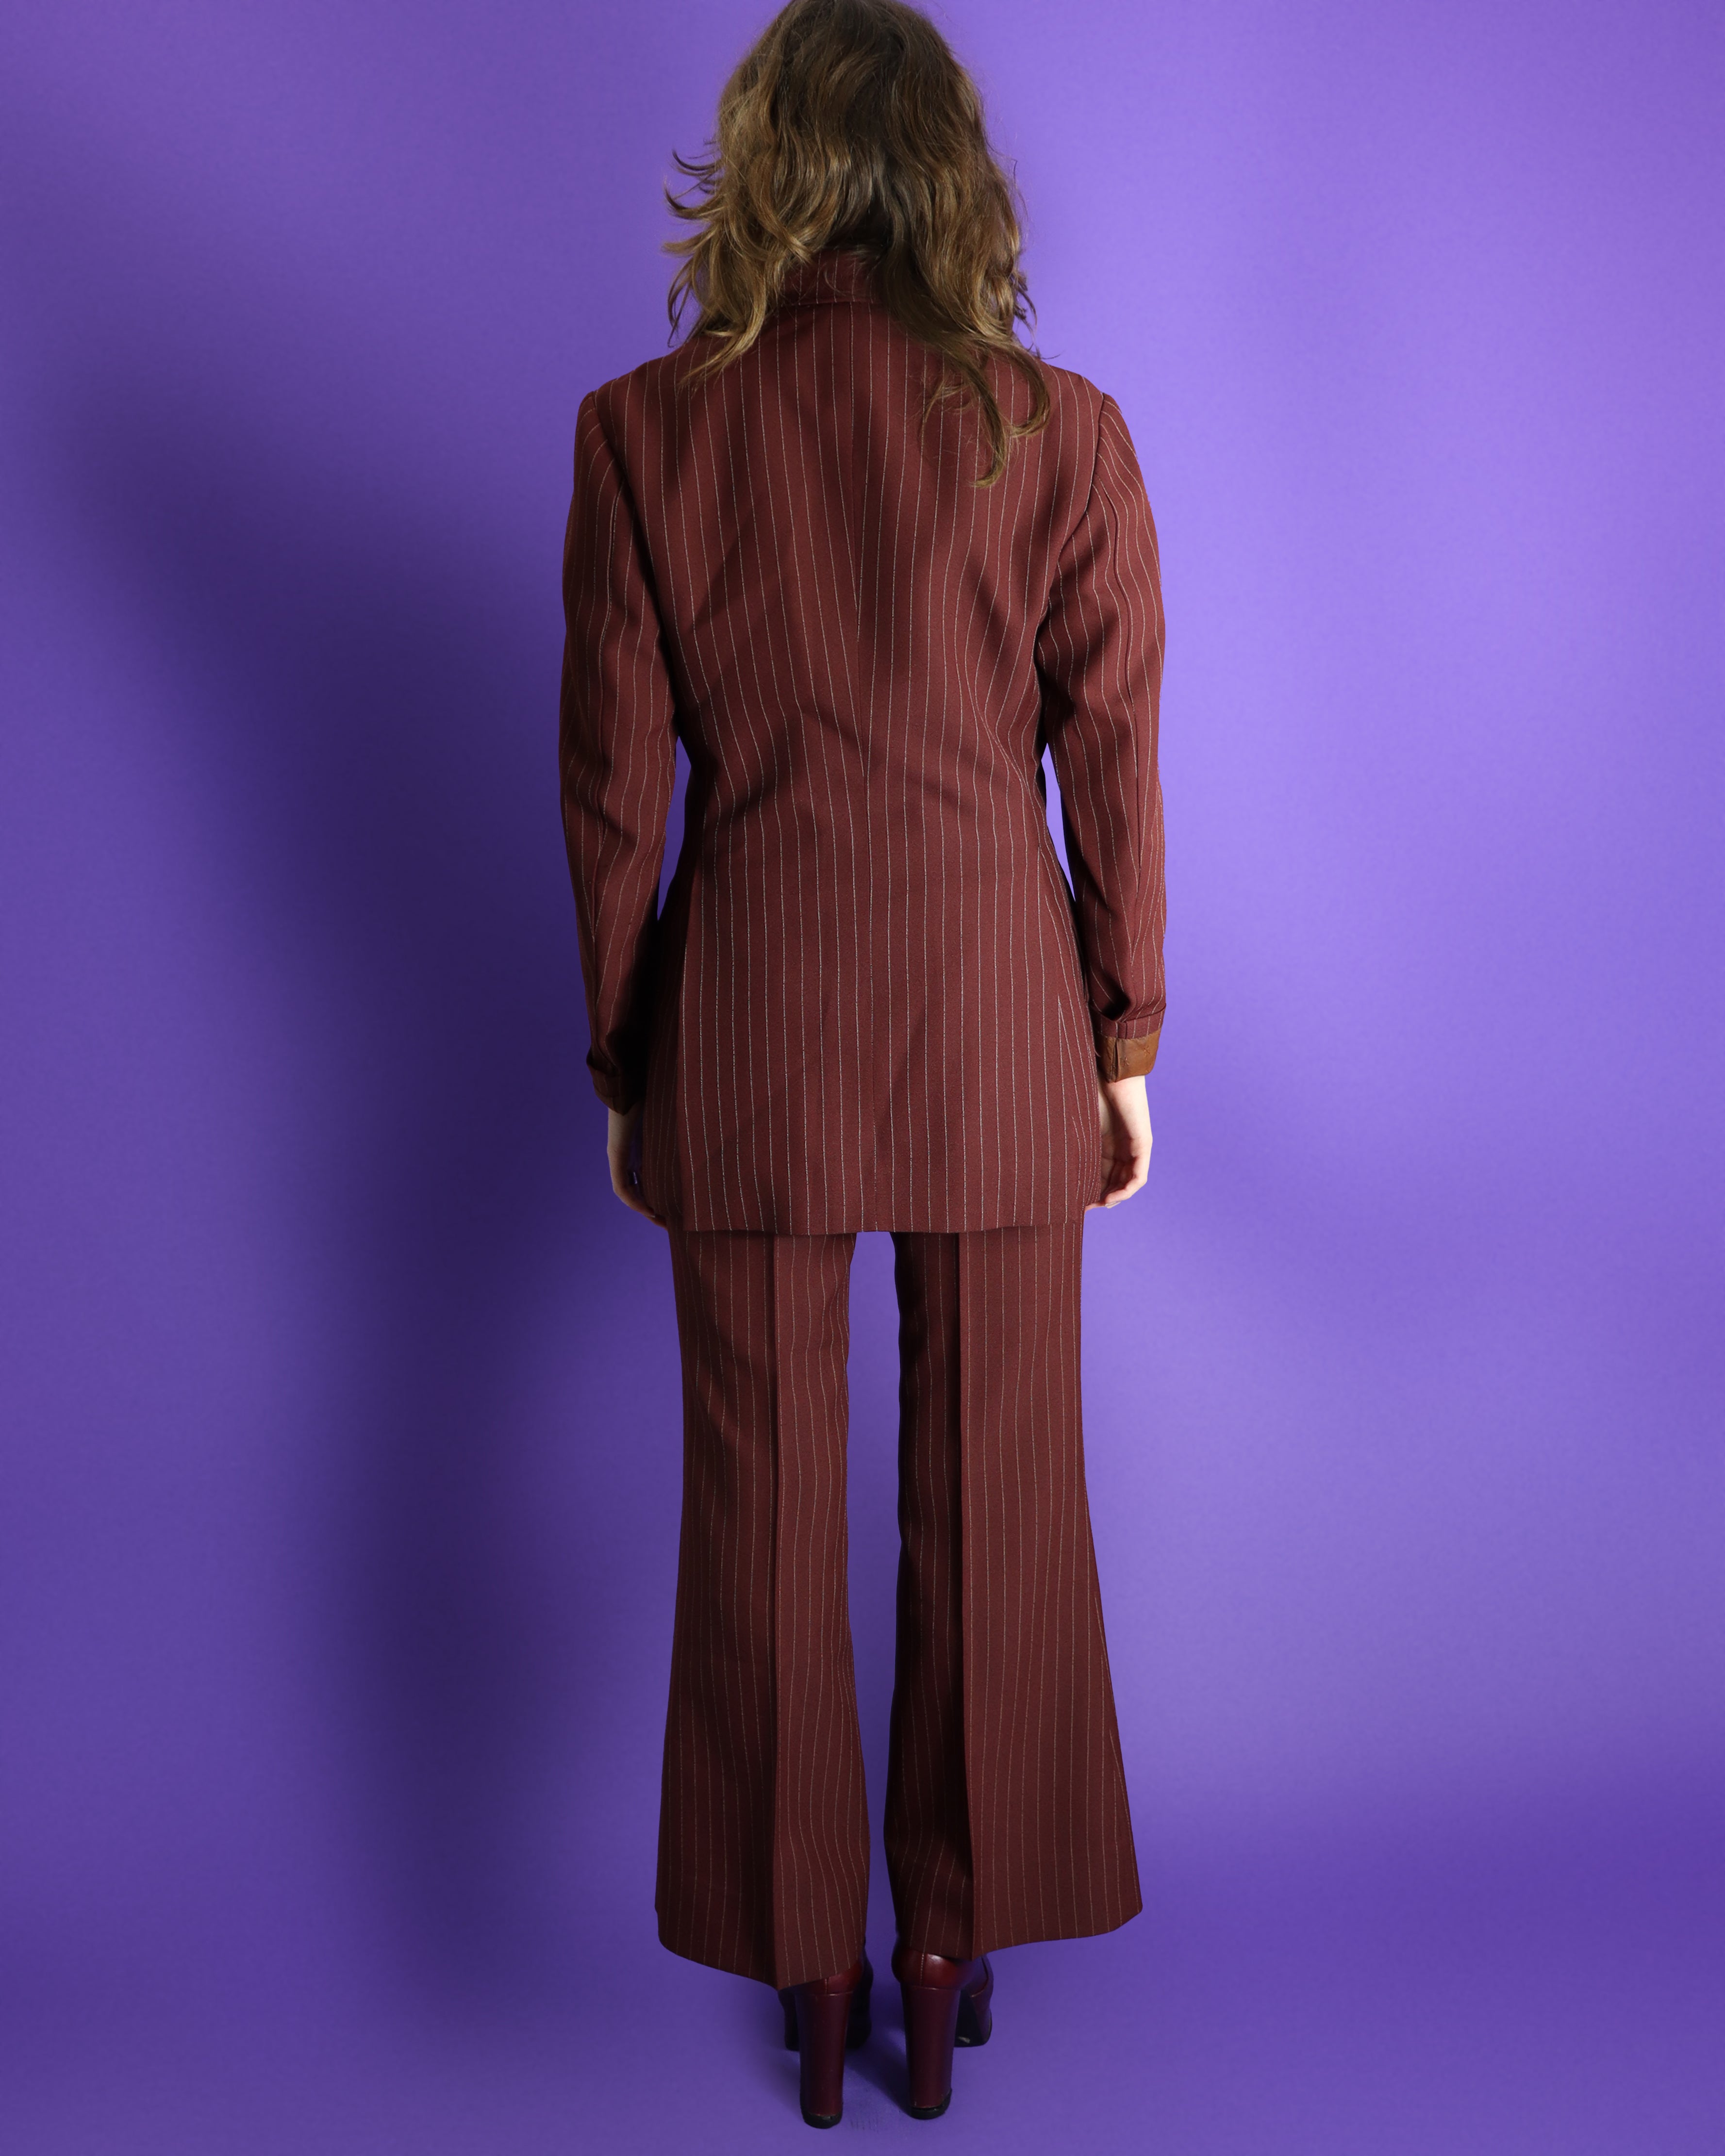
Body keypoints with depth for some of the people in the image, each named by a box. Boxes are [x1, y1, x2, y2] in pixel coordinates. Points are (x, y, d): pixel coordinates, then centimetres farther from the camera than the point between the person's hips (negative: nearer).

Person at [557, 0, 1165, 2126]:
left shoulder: (643, 433, -6)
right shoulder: (1060, 433, -6)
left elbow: (613, 788, -3)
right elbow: (1112, 770, -3)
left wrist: (623, 1064, 8)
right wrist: (1124, 1040, 8)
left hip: (751, 1025, 0)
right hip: (997, 1022, 1)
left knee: (762, 1507, 15)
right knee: (993, 1505, 15)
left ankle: (802, 1954, 31)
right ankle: (960, 1947, 32)